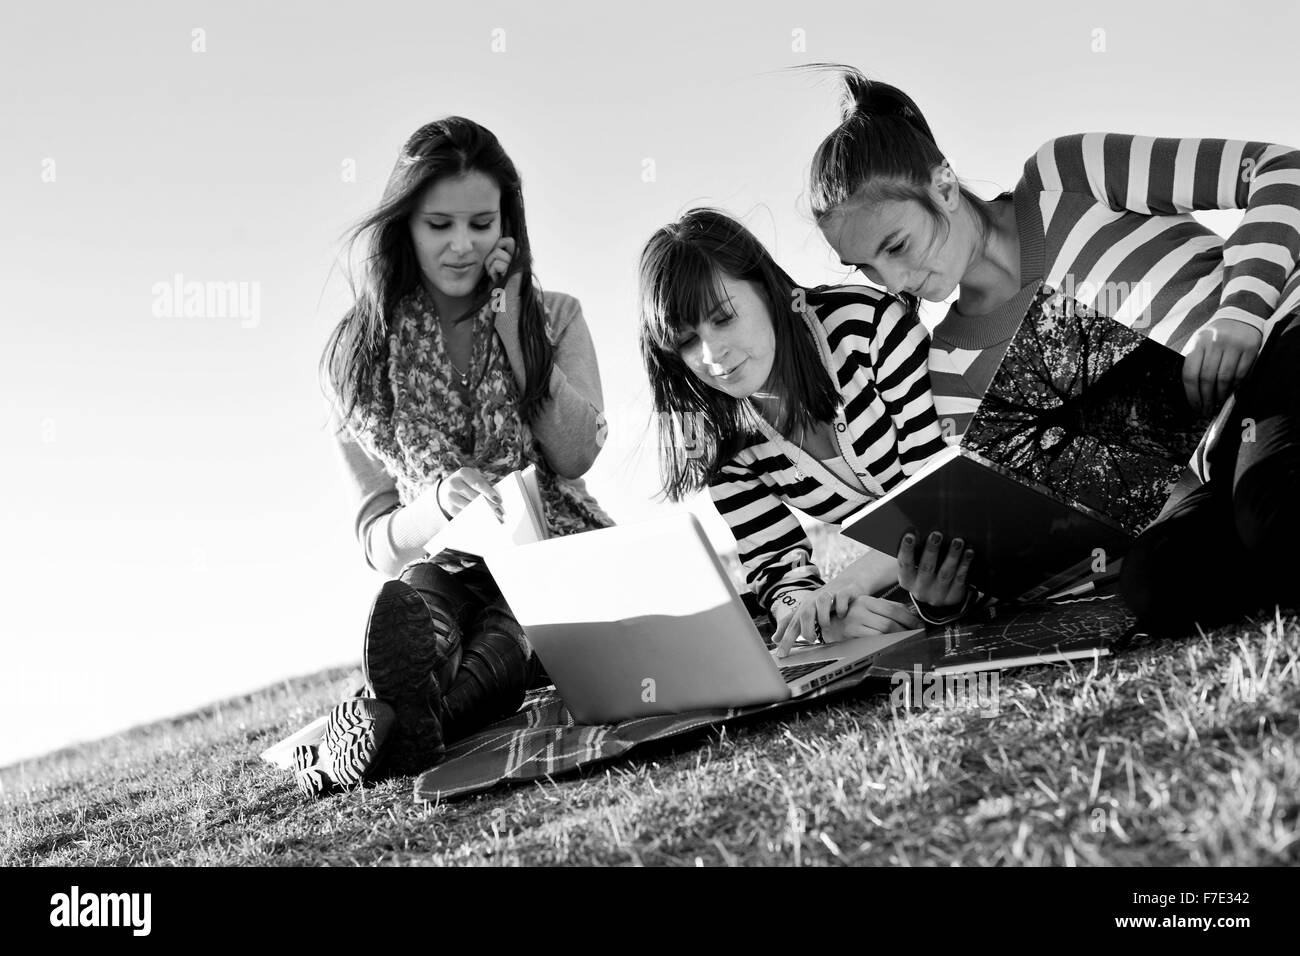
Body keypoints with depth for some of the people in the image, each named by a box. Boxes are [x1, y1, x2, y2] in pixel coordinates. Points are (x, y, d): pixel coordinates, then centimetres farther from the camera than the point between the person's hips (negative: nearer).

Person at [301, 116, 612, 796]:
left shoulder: (555, 317, 10)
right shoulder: (359, 355, 6)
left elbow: (575, 455, -7)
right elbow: (377, 540, 3)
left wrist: (509, 328, -6)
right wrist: (440, 501, -20)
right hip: (445, 568, 1)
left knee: (507, 636, -37)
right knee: (404, 605, -37)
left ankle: (385, 722, -65)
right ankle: (409, 723, -69)